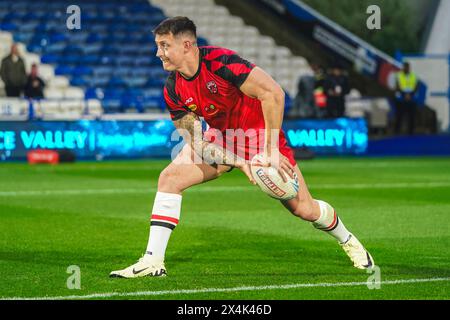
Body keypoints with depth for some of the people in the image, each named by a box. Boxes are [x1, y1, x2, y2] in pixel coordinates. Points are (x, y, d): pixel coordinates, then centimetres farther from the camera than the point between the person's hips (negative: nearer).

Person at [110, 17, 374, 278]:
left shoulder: (220, 61, -30)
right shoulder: (173, 89, -11)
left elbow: (273, 93, -33)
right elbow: (194, 140, -8)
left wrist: (269, 150, -31)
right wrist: (238, 162, -22)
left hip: (260, 135, -5)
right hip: (221, 140, 5)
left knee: (304, 209, -4)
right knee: (169, 178, -15)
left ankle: (348, 241, 28)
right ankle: (153, 261, -13)